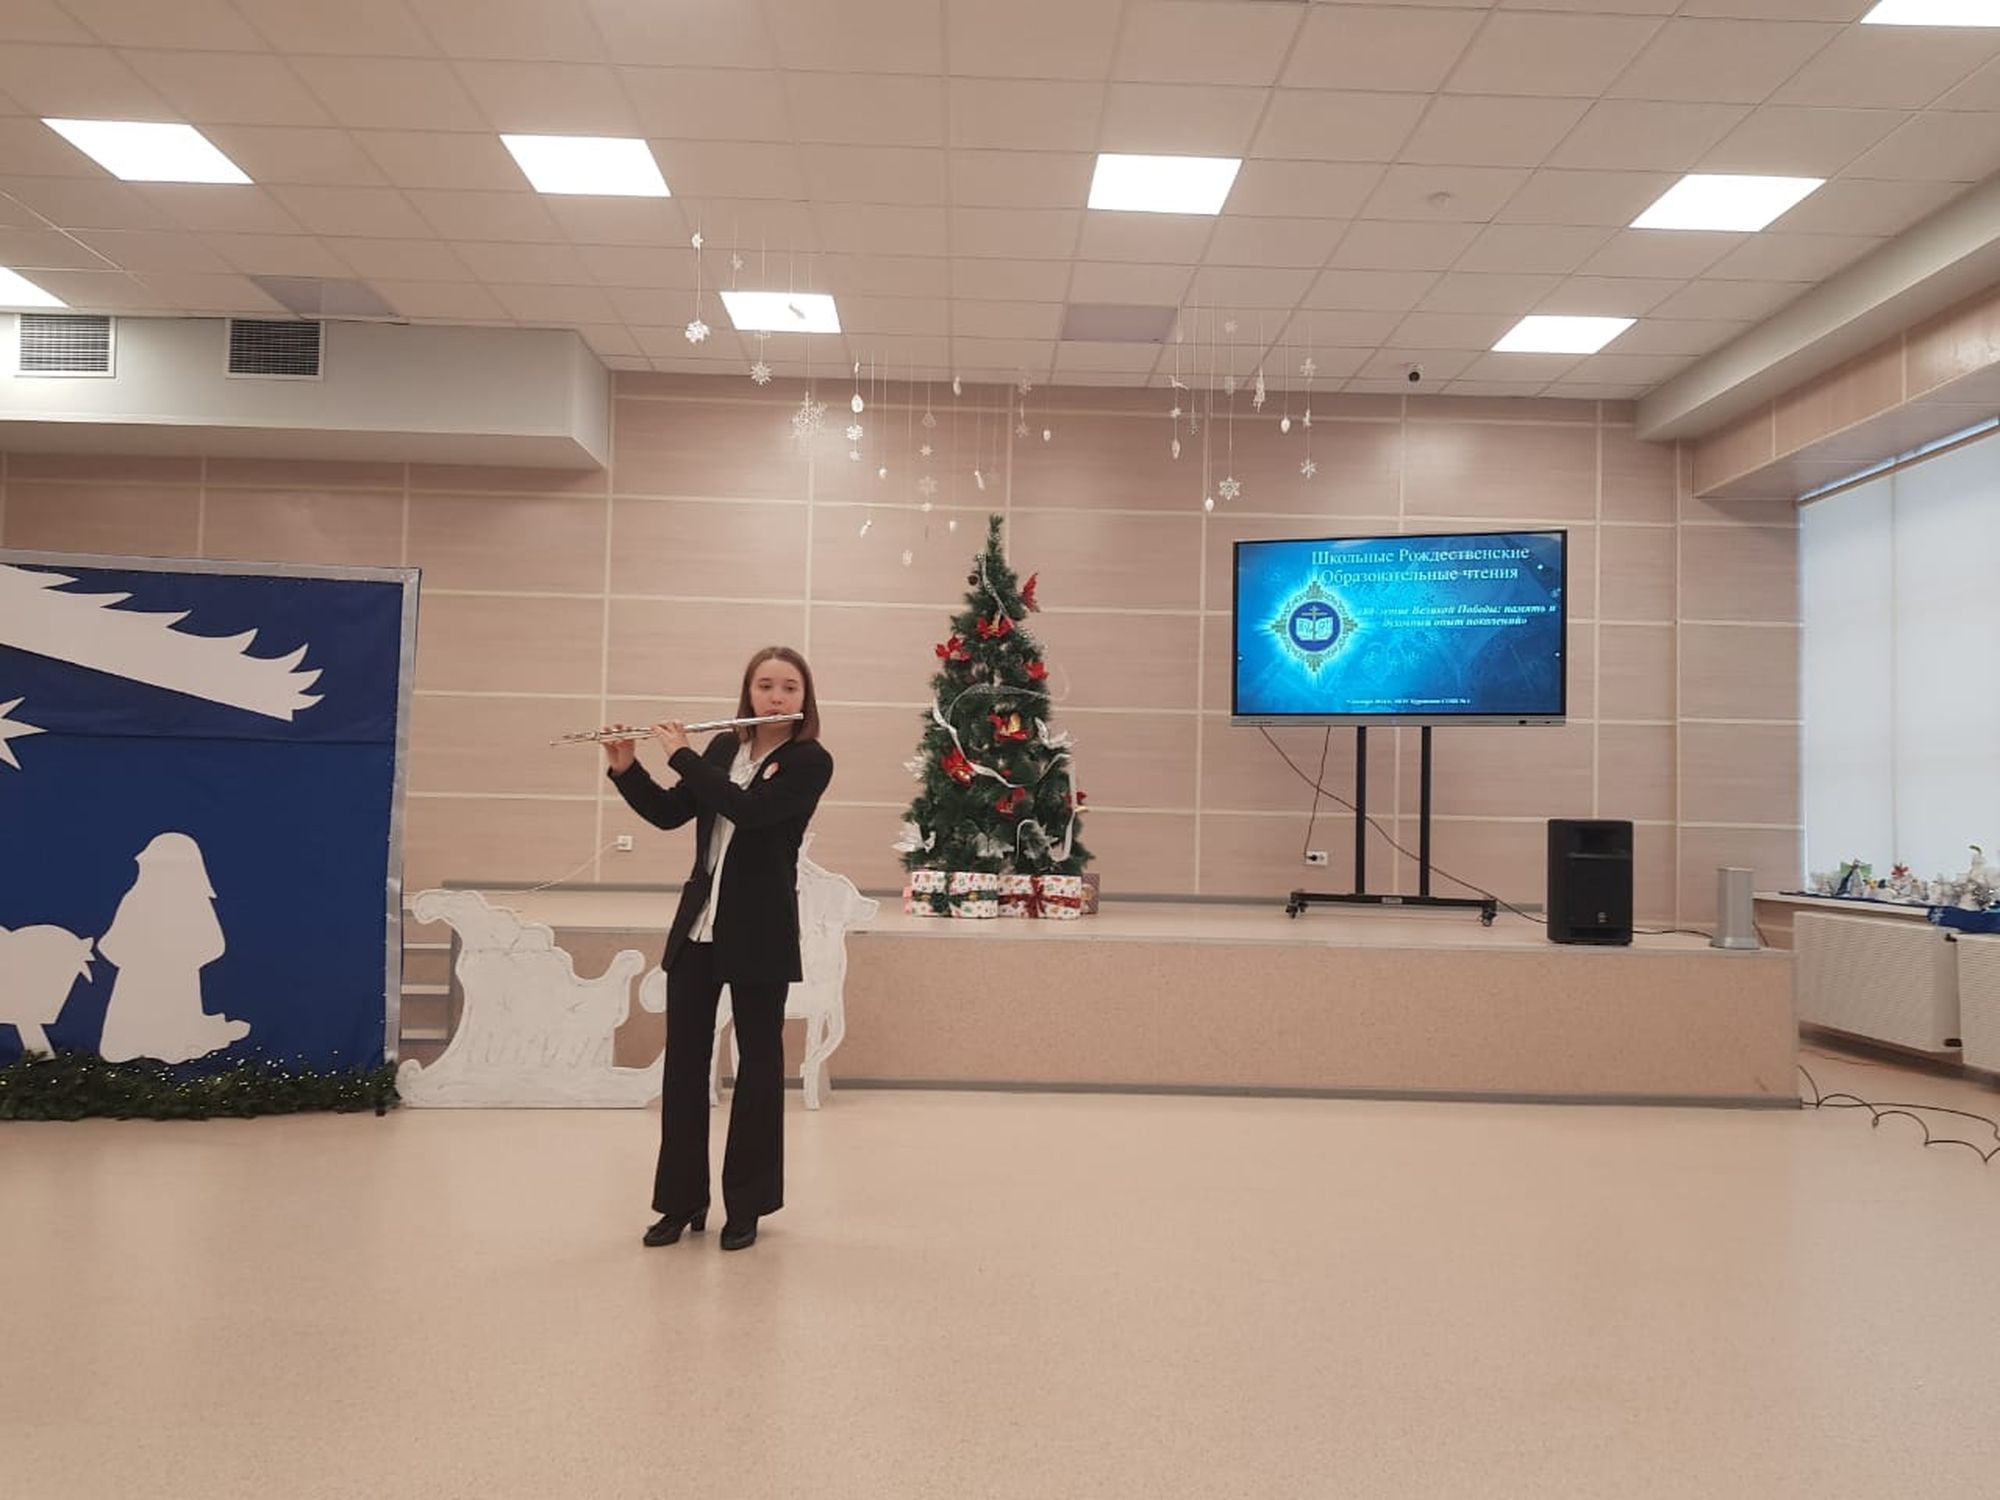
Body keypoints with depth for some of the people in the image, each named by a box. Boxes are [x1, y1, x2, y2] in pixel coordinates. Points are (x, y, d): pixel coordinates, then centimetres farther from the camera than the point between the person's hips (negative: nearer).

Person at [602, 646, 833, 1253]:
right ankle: (681, 1199, 20)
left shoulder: (812, 761, -8)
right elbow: (668, 814, 12)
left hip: (760, 931, -5)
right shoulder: (724, 747, 10)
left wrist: (681, 755, -16)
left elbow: (747, 810, -23)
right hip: (697, 926, 5)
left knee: (758, 1062, 4)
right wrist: (626, 768, -3)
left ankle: (746, 1205, 16)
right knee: (684, 1059, 7)